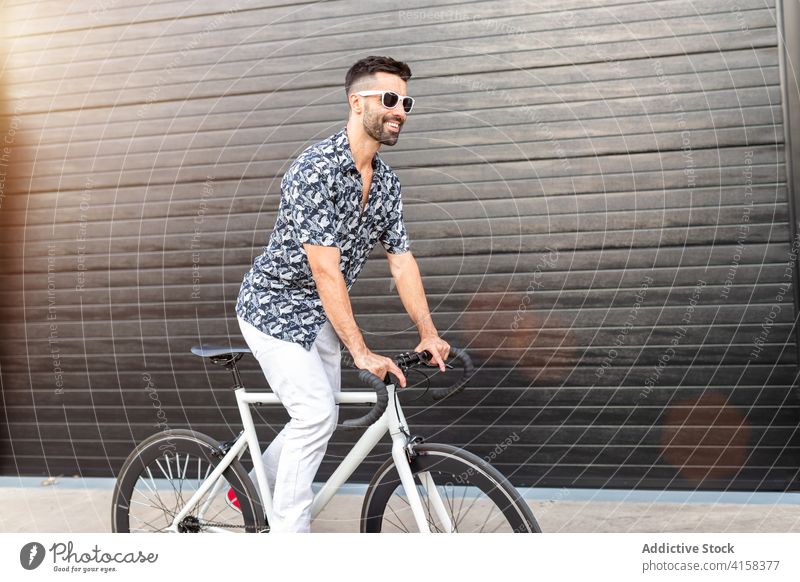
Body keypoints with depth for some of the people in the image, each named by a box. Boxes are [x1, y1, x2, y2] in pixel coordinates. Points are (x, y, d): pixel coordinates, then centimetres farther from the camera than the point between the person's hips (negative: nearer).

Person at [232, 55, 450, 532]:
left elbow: (402, 259, 3)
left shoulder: (387, 181, 2)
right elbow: (325, 270, -29)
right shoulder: (317, 169, -24)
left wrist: (429, 335, -4)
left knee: (320, 418, 11)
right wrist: (362, 353, -30)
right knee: (317, 415, -16)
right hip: (275, 307, -8)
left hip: (320, 314, 8)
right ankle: (288, 530, 0)